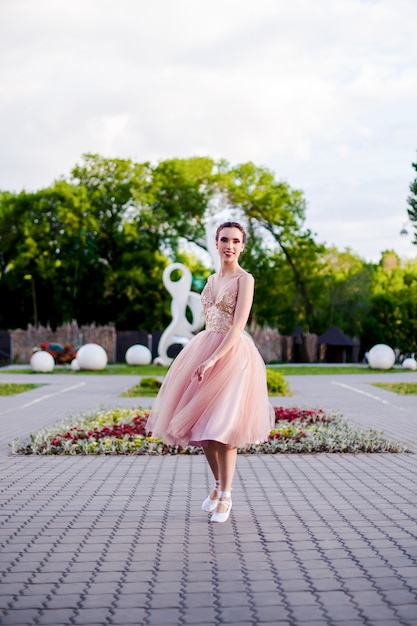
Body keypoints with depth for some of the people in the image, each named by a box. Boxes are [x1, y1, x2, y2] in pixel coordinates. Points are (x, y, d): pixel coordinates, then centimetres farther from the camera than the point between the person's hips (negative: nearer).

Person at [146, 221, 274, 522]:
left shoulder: (245, 279, -8)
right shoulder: (213, 279, 13)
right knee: (201, 424, 9)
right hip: (204, 348, 7)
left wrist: (213, 360, -23)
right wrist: (202, 356, 14)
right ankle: (218, 484, 27)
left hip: (232, 354, -7)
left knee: (221, 427, -7)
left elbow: (238, 325, -17)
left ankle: (226, 496, 5)